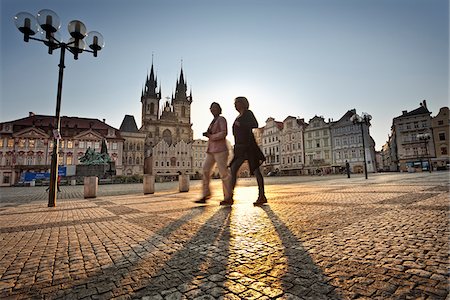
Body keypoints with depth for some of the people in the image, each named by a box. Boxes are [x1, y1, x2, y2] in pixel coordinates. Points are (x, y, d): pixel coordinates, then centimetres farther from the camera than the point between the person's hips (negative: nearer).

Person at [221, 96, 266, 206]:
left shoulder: (248, 113, 1)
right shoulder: (238, 118, 22)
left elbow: (255, 125, -15)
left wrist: (240, 124, -13)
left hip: (248, 146, -8)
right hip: (239, 148, 8)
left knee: (255, 170, -4)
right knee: (233, 170, -3)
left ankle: (262, 196, 2)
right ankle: (230, 198, -2)